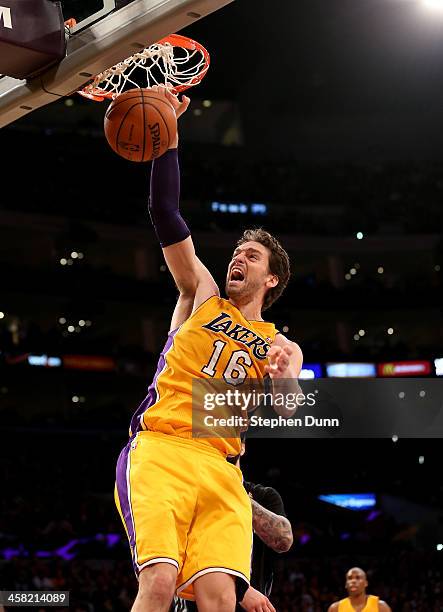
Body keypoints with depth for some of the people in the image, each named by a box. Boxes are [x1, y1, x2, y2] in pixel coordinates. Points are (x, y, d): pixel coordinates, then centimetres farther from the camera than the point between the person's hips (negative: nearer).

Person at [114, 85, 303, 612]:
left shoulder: (282, 349, 20)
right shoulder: (201, 296, 20)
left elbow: (285, 418, 2)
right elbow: (165, 213, 10)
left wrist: (284, 384, -22)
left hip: (220, 468, 2)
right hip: (157, 446, -1)